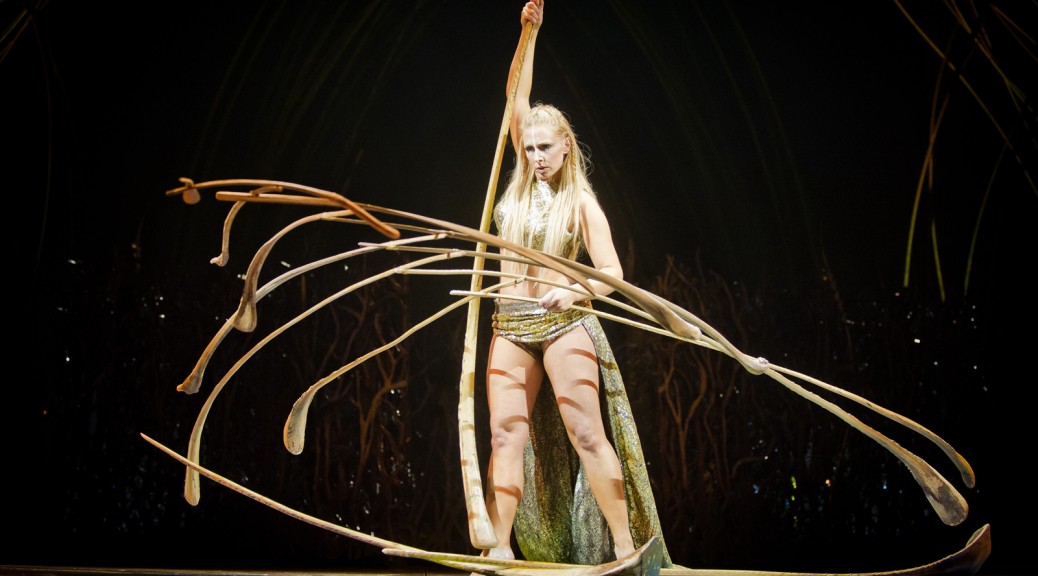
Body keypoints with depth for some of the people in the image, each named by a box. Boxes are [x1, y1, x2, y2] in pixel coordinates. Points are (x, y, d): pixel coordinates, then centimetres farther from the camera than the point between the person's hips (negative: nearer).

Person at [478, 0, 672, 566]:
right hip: (510, 324, 4)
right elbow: (516, 98, 7)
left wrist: (573, 290, -26)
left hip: (564, 322, -4)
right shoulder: (521, 183, 10)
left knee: (587, 435, -7)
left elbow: (611, 273, -5)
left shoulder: (581, 200, 0)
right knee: (506, 434, -4)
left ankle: (626, 546, -3)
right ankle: (499, 548, -5)